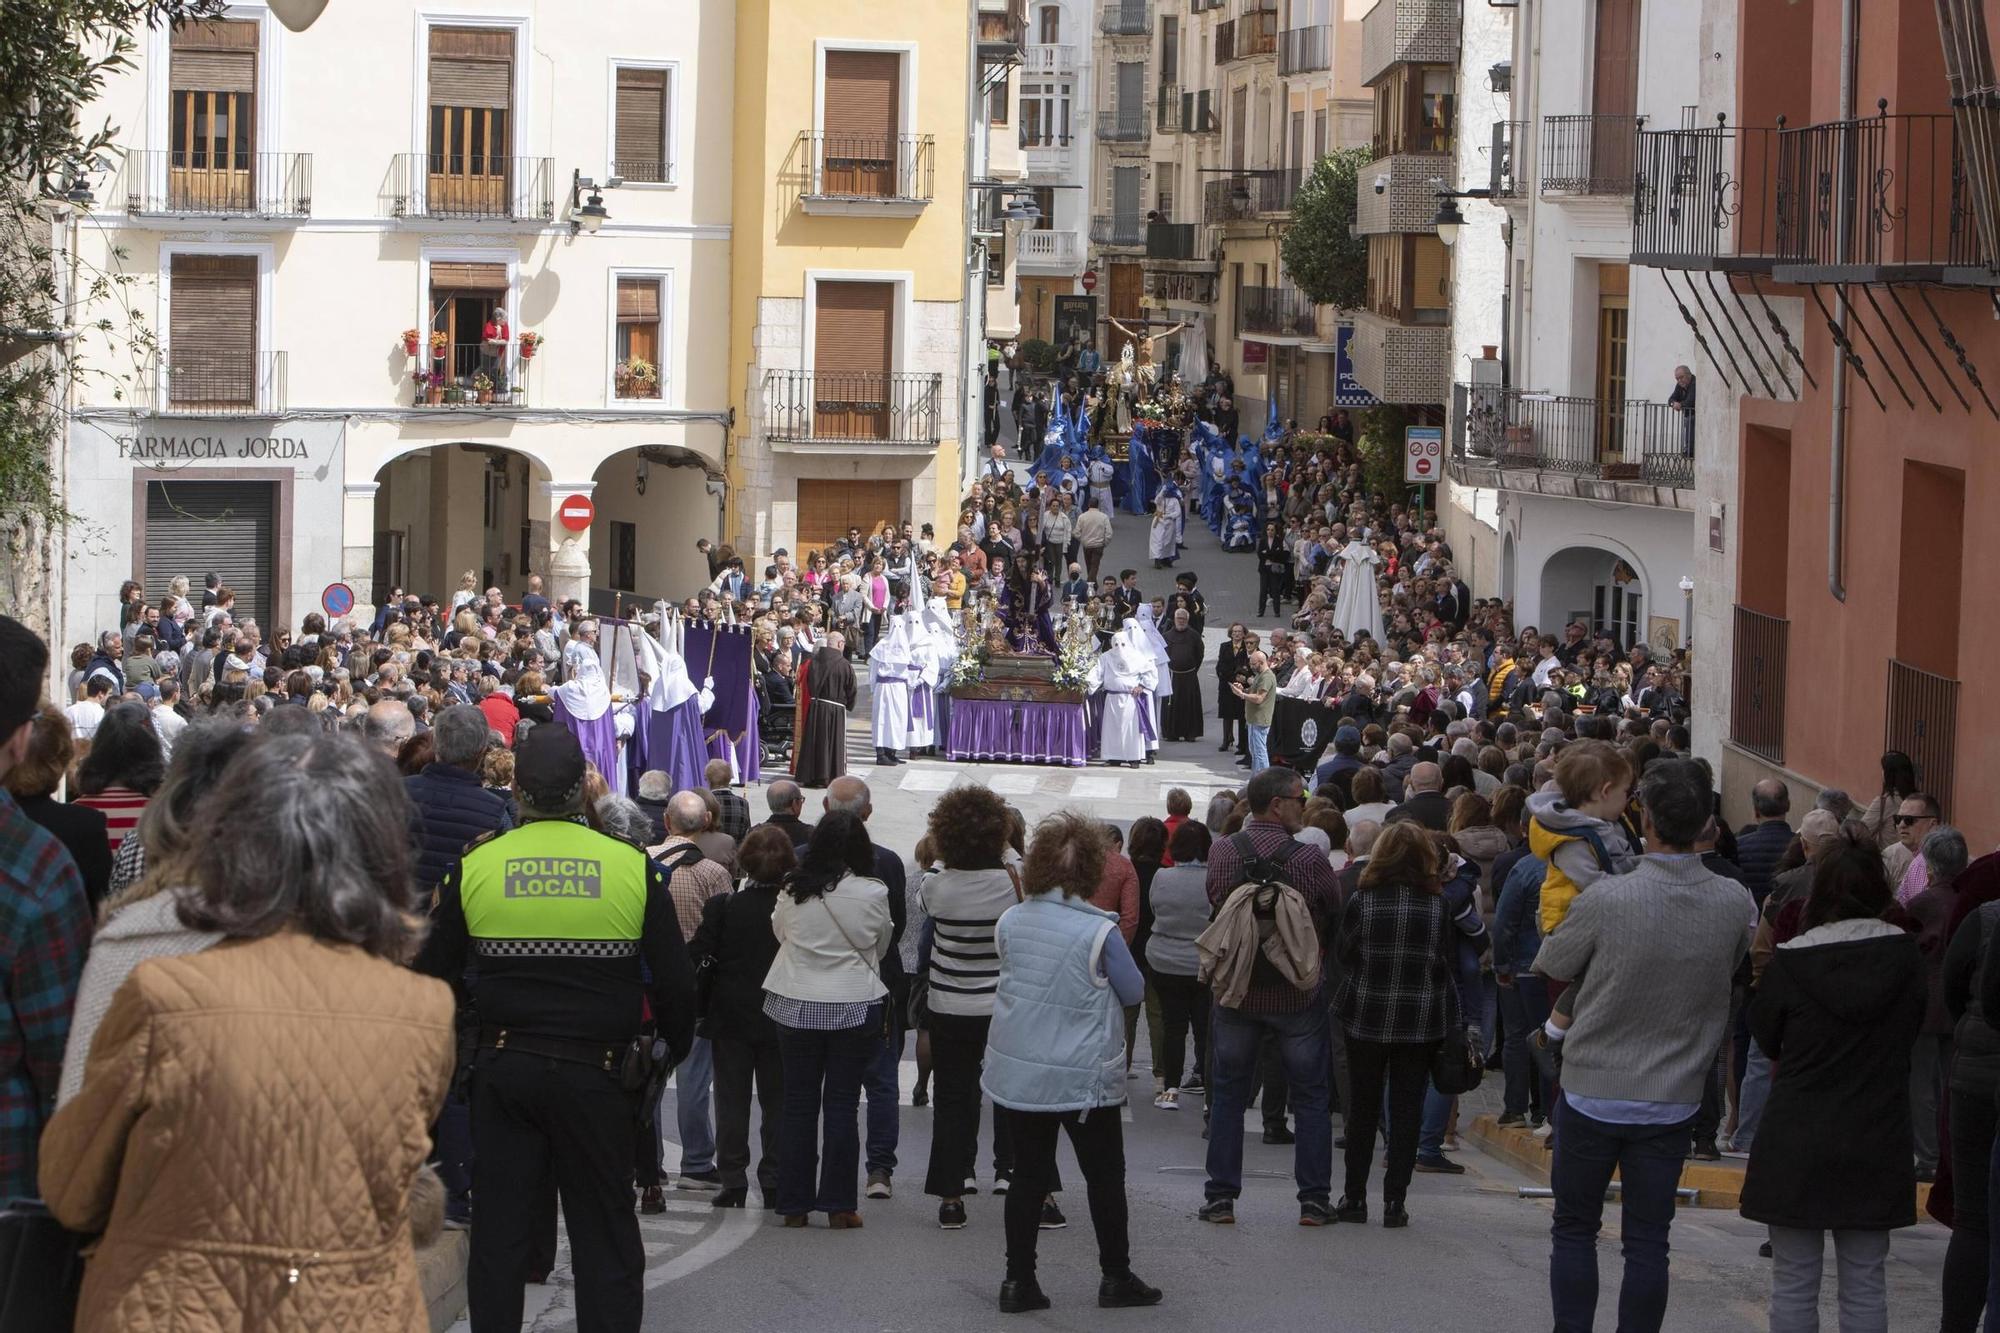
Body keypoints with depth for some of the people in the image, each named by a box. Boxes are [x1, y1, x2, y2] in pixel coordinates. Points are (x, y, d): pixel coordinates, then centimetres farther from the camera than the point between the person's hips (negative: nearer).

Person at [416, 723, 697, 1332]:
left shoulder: (473, 866, -2)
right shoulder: (634, 866, -6)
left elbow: (434, 975, 6)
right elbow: (674, 983, -4)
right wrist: (673, 1053, 14)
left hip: (502, 1070, 1)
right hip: (596, 1074, -1)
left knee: (500, 1231, 10)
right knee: (604, 1236, 6)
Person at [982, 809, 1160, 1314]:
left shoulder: (1011, 922, -4)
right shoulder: (1099, 930, -16)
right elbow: (1133, 991, -4)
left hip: (1017, 1075, 4)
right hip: (1084, 1077, -4)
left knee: (1028, 1175, 10)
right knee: (1105, 1176, 11)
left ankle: (1019, 1281, 9)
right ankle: (1116, 1277, 17)